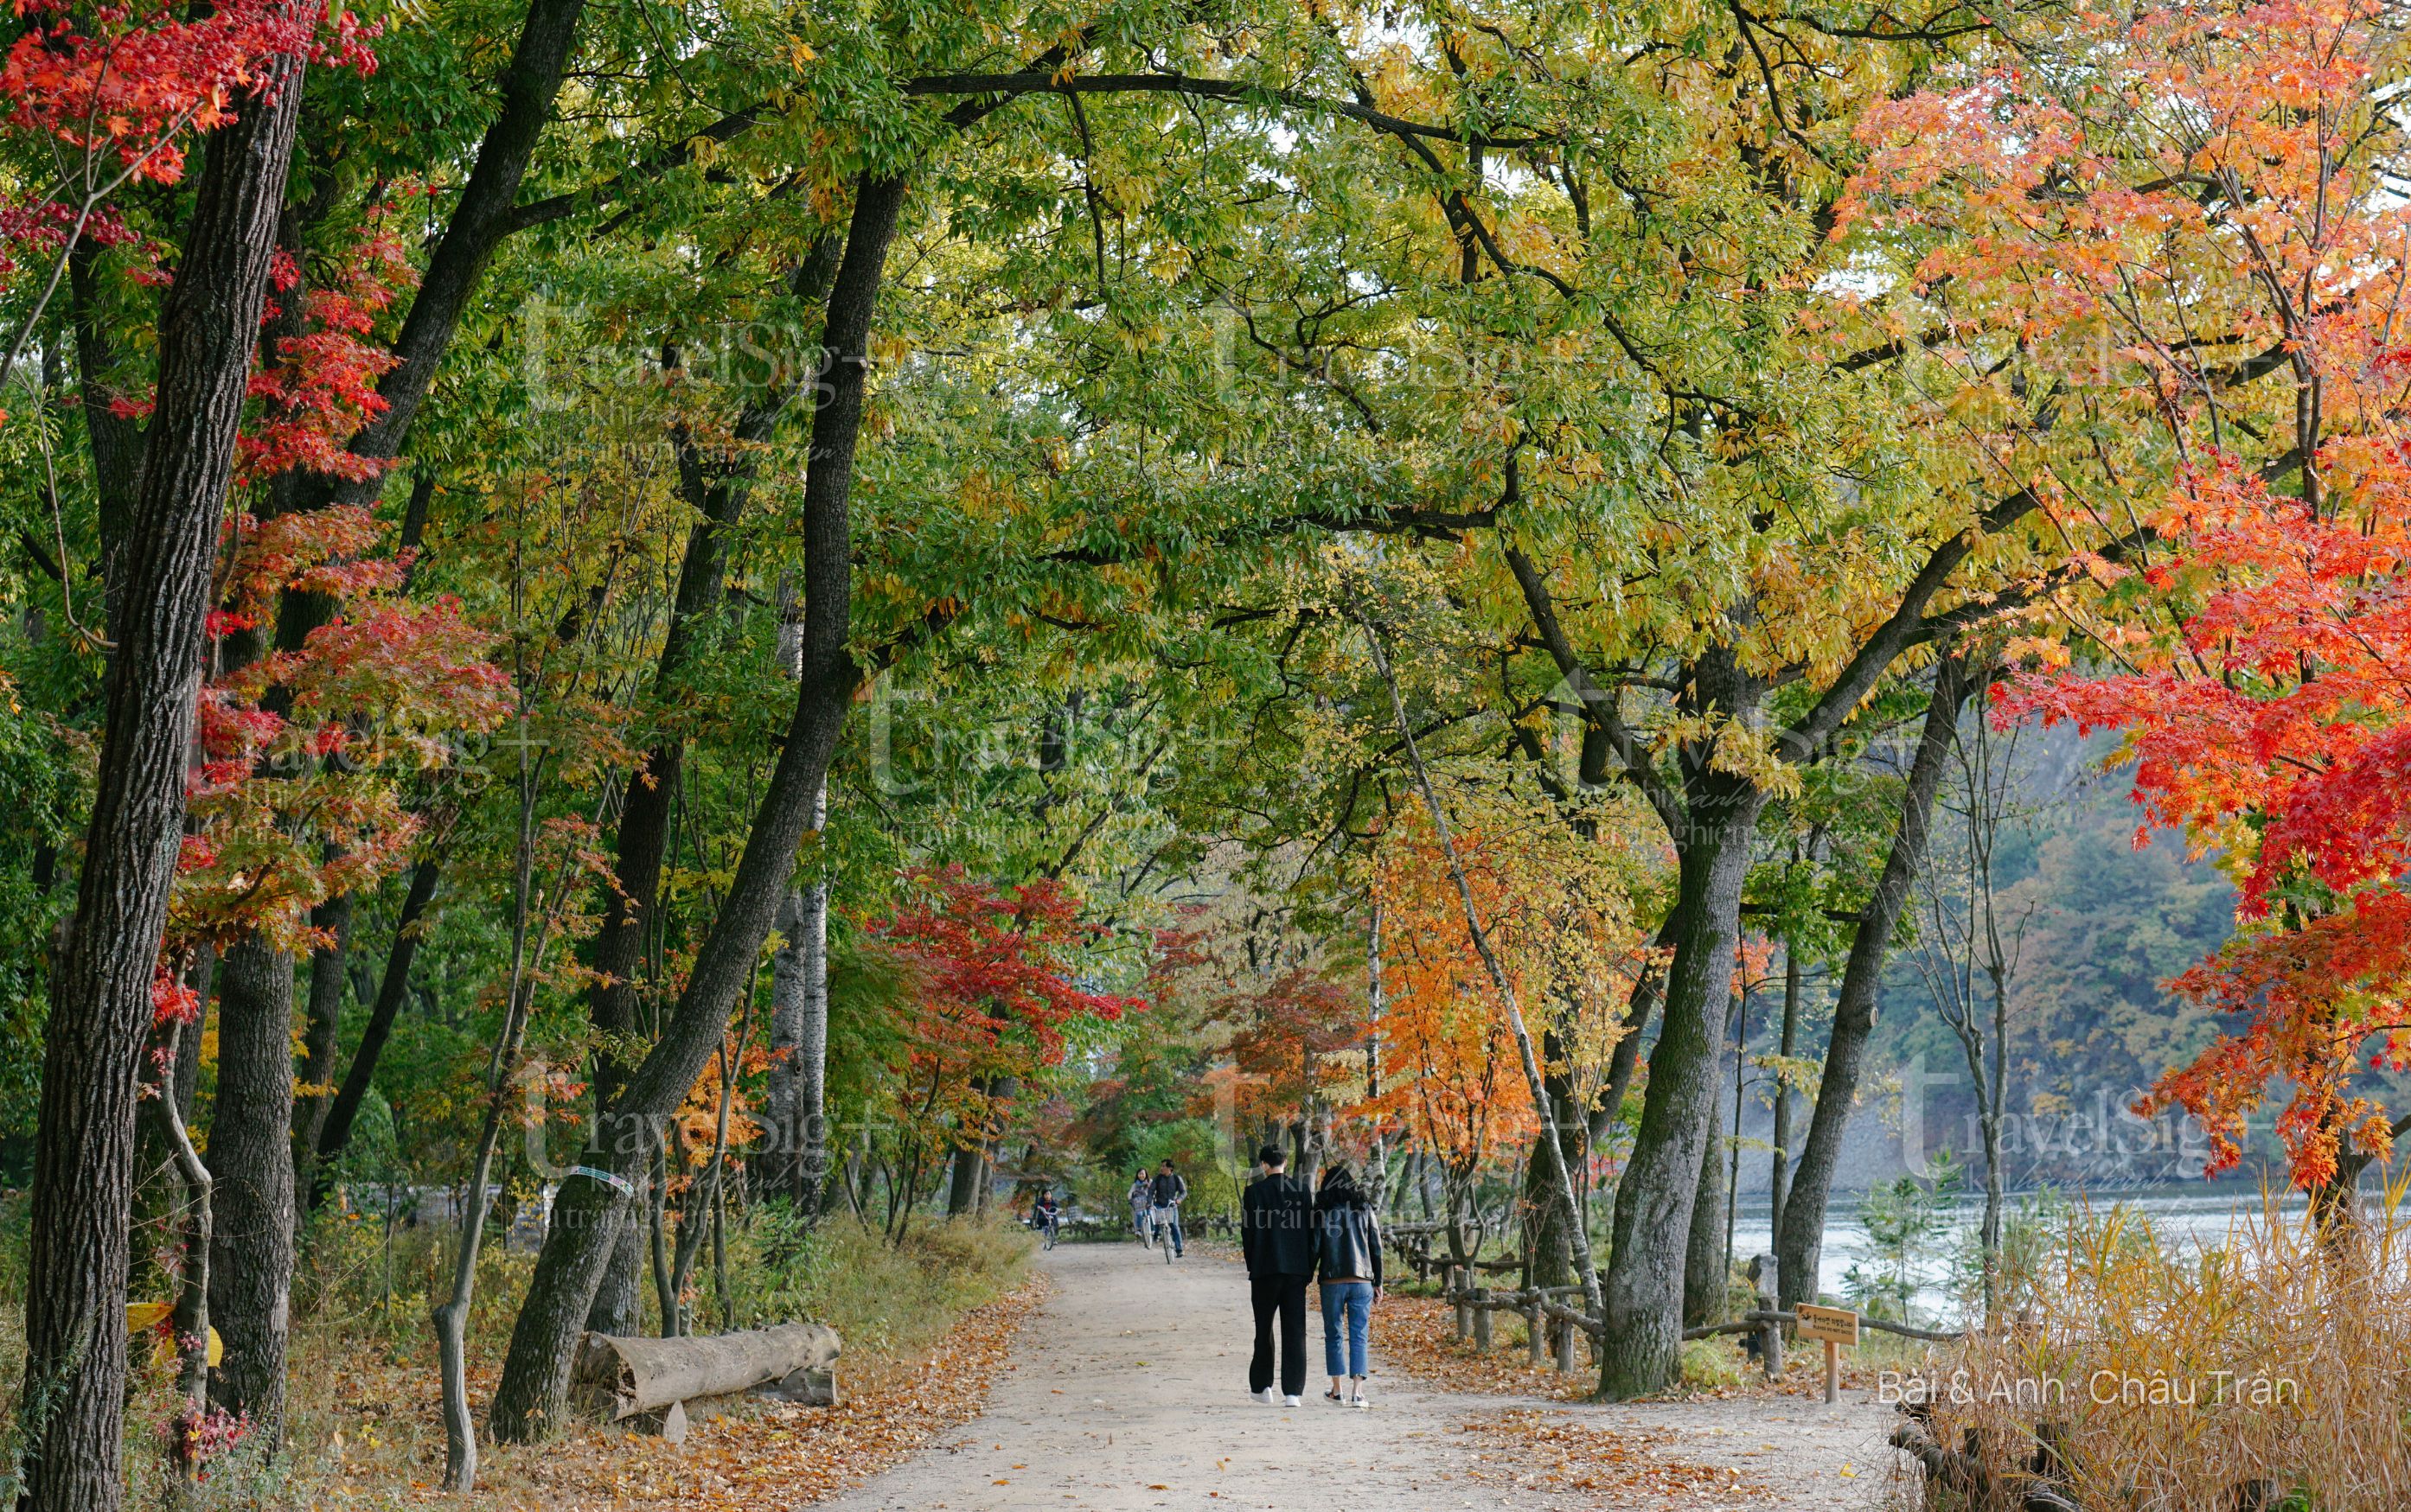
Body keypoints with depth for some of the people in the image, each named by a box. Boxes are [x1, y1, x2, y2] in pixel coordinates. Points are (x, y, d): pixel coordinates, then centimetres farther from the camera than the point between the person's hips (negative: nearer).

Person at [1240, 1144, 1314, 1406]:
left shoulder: (1255, 1191, -5)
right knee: (1294, 1330, 1)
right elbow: (1311, 1230, 5)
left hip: (1265, 1269, -2)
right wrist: (1309, 1267, 10)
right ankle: (1292, 1391, -4)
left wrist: (1251, 1264, 6)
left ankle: (1262, 1386, 18)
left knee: (1264, 1328, 12)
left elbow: (1249, 1231, -5)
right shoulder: (1302, 1190, 3)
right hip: (1297, 1270, 2)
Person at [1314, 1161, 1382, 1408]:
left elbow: (1314, 1248, -2)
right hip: (1362, 1281, 1)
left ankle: (1337, 1391, 13)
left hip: (1332, 1281, -1)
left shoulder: (1322, 1212, -1)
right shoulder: (1365, 1209, 4)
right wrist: (1378, 1283, 10)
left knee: (1334, 1335, 10)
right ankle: (1357, 1392, -8)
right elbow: (1376, 1248, 5)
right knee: (1358, 1337, 2)